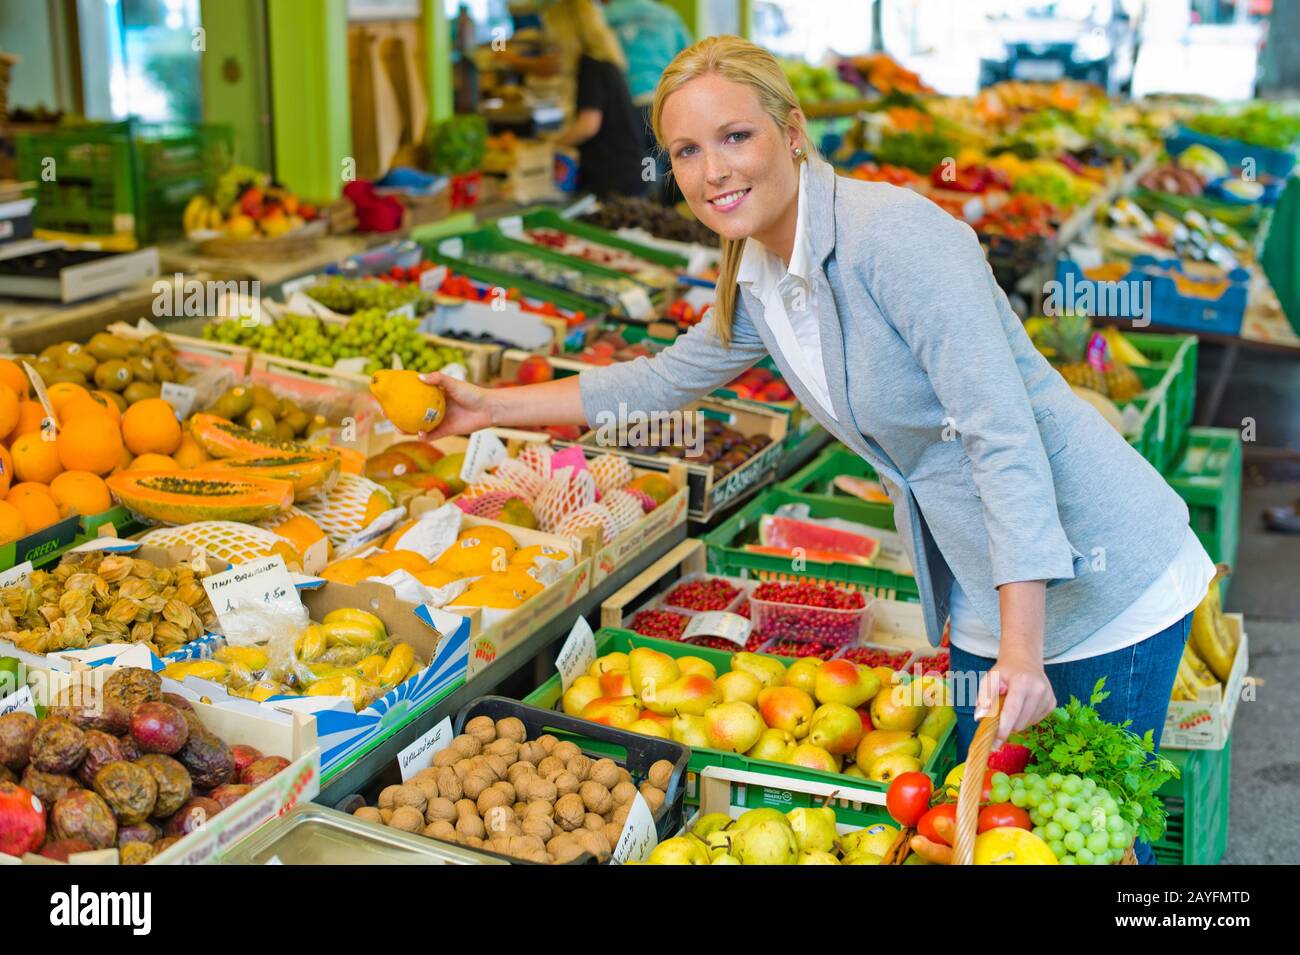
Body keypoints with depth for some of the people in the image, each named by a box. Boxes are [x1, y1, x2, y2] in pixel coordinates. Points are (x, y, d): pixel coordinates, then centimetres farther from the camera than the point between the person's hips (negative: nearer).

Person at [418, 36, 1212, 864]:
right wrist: (495, 408, 20)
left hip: (1099, 574, -8)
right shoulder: (758, 284, 2)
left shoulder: (893, 233, -24)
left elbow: (1005, 433, -28)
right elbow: (667, 379, 20)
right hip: (983, 596, 8)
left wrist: (1023, 651, -31)